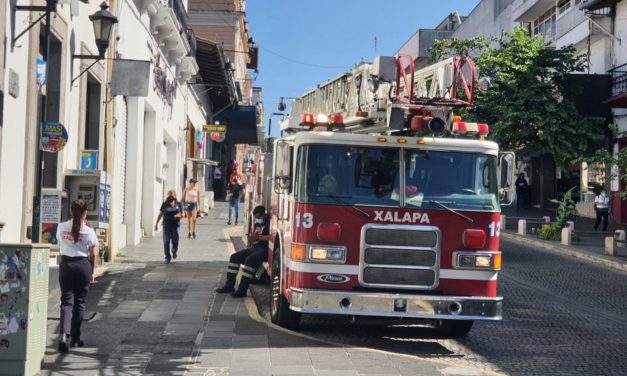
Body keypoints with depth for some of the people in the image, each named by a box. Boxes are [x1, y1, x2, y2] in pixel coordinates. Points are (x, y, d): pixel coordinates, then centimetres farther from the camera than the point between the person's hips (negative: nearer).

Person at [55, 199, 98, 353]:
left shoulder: (61, 227, 0)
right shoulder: (88, 231, -6)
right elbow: (93, 254, -2)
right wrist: (92, 272, 11)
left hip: (66, 264, 2)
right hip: (83, 265, -1)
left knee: (66, 301, 2)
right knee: (80, 302, 10)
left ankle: (64, 335, -19)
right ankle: (75, 338, 17)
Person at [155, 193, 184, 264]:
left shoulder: (178, 204, 4)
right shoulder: (165, 204, 3)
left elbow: (182, 214, 10)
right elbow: (160, 214, 10)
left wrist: (178, 216, -14)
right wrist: (156, 223, 8)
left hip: (175, 225, 0)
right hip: (166, 225, 0)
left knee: (175, 241, -2)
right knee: (166, 242, -4)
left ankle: (174, 251, 30)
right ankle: (167, 257, 7)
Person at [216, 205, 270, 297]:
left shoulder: (269, 223, -9)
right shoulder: (257, 223, 20)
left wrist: (258, 237, -21)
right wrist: (251, 237, 2)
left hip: (264, 249, -10)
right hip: (254, 248, 10)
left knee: (249, 260, -32)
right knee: (234, 257, 1)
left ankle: (242, 290, -30)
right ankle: (229, 285, 1)